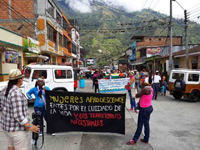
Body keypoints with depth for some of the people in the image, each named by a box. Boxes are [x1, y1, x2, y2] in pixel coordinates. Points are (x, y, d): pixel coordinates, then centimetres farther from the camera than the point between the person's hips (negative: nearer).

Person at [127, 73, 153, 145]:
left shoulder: (145, 89, -24)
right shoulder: (151, 89, 5)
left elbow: (137, 95, -16)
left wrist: (142, 87, -7)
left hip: (144, 109, -9)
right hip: (149, 108, 9)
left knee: (140, 125, 2)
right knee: (146, 124, 17)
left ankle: (134, 140, 15)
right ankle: (146, 139, 27)